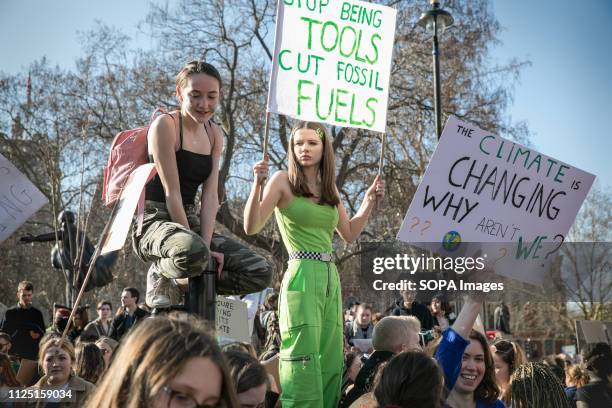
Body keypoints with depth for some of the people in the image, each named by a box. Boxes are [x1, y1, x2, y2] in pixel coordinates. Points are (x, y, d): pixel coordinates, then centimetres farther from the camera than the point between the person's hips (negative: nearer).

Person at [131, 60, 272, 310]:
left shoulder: (214, 134, 11)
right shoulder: (165, 125, -9)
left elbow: (210, 194, 2)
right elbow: (172, 192, -15)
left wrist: (206, 243, -13)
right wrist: (196, 245, -20)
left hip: (190, 222, 7)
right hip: (155, 221, -7)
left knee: (260, 273, -8)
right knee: (193, 253, -41)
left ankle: (181, 283, 2)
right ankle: (160, 275, -7)